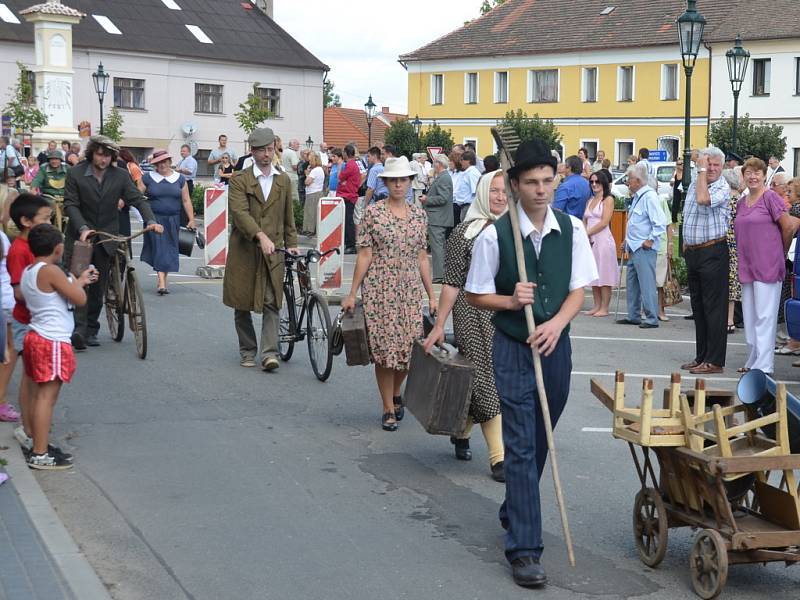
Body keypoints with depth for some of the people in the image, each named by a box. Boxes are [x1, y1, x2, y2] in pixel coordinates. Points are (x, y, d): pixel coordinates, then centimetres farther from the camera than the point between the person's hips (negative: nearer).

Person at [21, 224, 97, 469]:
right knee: (47, 396, -8)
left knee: (40, 395, 14)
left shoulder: (28, 272, 12)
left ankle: (39, 446, 19)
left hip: (36, 338, 10)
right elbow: (80, 299, -15)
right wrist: (77, 283, 4)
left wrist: (79, 280, 26)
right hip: (53, 342, -10)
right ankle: (40, 455, -8)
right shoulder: (51, 271, -16)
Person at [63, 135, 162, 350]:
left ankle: (91, 330, 16)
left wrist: (151, 221, -22)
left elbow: (137, 199, -4)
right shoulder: (75, 174, -5)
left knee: (98, 287, 6)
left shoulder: (121, 175, -1)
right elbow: (71, 204, -8)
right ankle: (79, 329, -16)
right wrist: (82, 228, -24)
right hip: (80, 236, -2)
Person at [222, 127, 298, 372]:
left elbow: (288, 217, 19)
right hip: (244, 250, -2)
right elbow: (240, 212, -16)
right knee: (242, 304, 7)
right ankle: (247, 351, 20)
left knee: (271, 303, -8)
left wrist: (291, 244, 12)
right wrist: (261, 236, -29)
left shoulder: (283, 180, 12)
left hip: (273, 251, 2)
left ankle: (269, 352, -10)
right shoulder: (240, 180, -2)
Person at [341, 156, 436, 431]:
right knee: (385, 347, -1)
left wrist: (432, 295, 10)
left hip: (410, 291, 3)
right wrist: (352, 294, -5)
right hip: (379, 289, -3)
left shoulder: (419, 215, 9)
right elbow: (364, 255, -3)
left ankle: (396, 393, 30)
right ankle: (388, 409, 12)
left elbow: (422, 258, 12)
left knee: (409, 347, 1)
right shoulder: (373, 212, -2)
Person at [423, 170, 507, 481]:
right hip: (474, 316, -4)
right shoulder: (465, 232, -4)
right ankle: (498, 457, 0)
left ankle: (462, 432, 34)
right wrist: (439, 325, -6)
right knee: (487, 382, -4)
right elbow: (452, 281, -4)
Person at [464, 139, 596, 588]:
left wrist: (556, 323, -16)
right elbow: (476, 295, -2)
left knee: (541, 441, 17)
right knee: (521, 446, -7)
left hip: (555, 344, 4)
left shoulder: (572, 230, -3)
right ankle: (524, 549, -5)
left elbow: (579, 290, 2)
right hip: (513, 348, -4)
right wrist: (512, 301, -20)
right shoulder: (495, 236, -12)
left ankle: (514, 512, 41)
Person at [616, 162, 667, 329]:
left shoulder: (649, 196, -15)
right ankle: (633, 316, 22)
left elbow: (660, 223, -20)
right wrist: (628, 241, 21)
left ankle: (652, 319, -3)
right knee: (632, 283, 14)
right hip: (634, 248, 10)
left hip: (645, 249, -10)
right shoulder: (637, 197, 16)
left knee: (647, 284, -8)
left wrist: (650, 240, -17)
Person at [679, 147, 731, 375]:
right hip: (692, 252, 8)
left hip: (712, 252, -8)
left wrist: (702, 171, -17)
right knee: (697, 307, 12)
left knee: (713, 307, -6)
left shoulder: (723, 188, -10)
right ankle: (701, 356, 20)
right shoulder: (694, 184, 13)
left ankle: (714, 360, -3)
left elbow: (703, 199, -30)